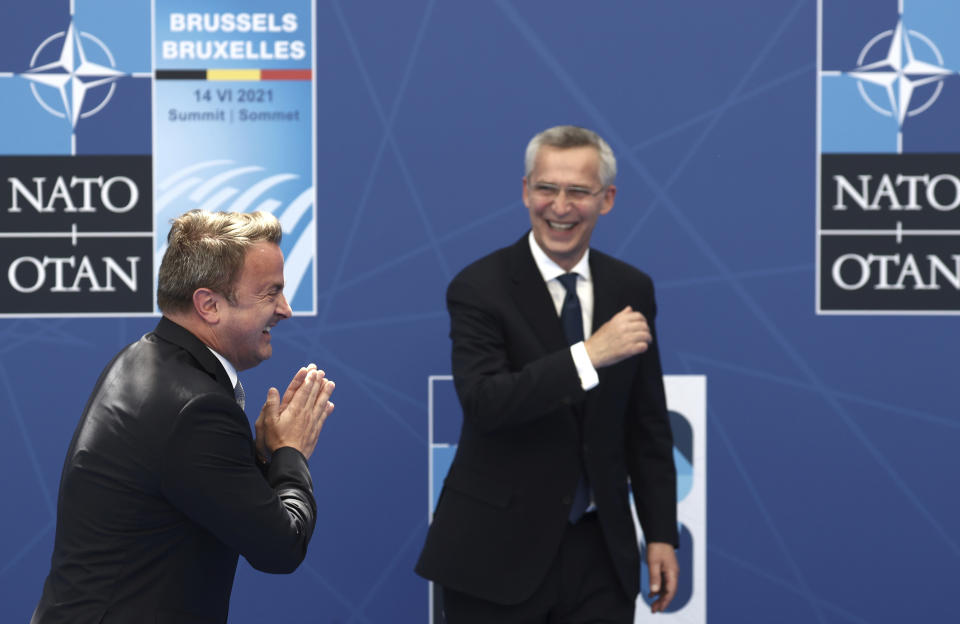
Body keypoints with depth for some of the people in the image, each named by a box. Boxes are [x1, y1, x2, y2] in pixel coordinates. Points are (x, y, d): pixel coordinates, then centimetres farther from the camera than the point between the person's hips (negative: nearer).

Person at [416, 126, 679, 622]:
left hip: (600, 551, 4)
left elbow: (647, 425, 10)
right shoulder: (479, 287, -9)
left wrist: (661, 534, 7)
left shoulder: (632, 289, 5)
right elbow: (483, 403, -23)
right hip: (498, 553, -4)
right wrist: (589, 355, -29)